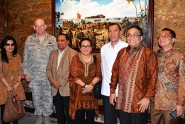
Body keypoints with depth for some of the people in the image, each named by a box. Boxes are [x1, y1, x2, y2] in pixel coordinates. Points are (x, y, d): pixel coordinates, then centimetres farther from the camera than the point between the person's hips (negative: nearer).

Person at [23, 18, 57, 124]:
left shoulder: (52, 39, -1)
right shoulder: (29, 39, 3)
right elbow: (26, 58, 6)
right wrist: (26, 72, 5)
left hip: (48, 75, -1)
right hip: (34, 75, 2)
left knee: (48, 97, 8)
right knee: (36, 97, 12)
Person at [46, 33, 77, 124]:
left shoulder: (73, 53, -6)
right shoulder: (53, 54, 16)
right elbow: (48, 69, 12)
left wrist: (60, 82, -14)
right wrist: (53, 81, -4)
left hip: (67, 89, -6)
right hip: (55, 89, 6)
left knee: (68, 113, 1)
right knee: (59, 113, 14)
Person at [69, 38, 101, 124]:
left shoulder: (96, 59, 6)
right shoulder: (75, 58, 0)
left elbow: (98, 75, 1)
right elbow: (74, 75, -7)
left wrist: (91, 85, -14)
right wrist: (85, 86, -15)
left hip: (92, 91, 2)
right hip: (78, 91, -2)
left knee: (90, 115, 8)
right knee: (78, 115, 0)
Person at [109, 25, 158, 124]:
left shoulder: (148, 53, -7)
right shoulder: (122, 52, 8)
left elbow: (153, 77, -9)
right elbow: (115, 72, 13)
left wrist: (147, 97, -13)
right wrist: (112, 91, 10)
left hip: (139, 101, -4)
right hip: (122, 100, 4)